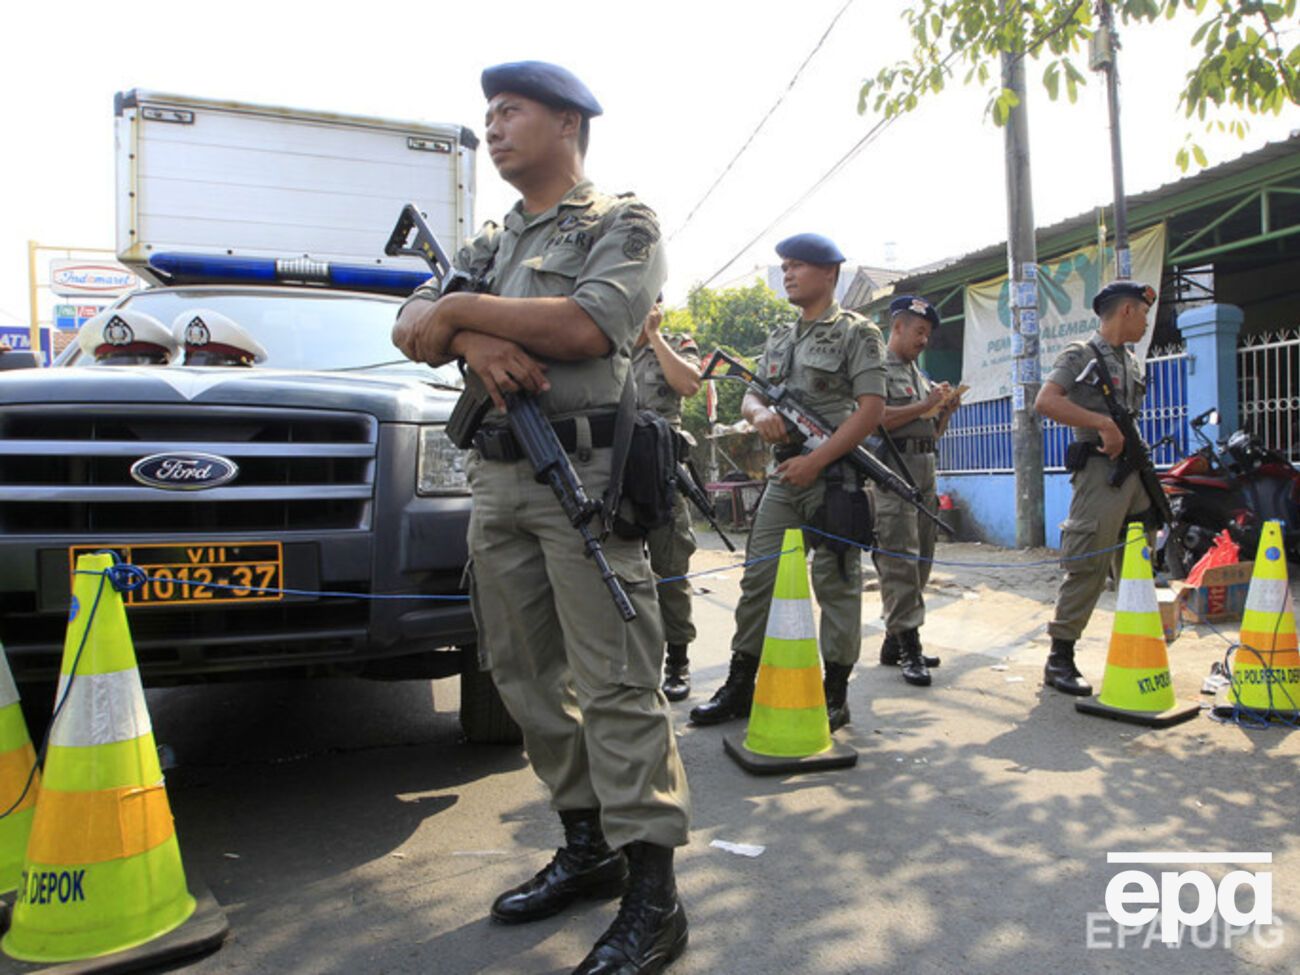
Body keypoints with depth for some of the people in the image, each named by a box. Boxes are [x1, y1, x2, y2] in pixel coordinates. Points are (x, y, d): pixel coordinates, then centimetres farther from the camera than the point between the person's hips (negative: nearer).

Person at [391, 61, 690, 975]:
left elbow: (591, 324, -14)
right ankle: (588, 844, 23)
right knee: (527, 676, 9)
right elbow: (411, 326, 13)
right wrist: (473, 340, -10)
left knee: (614, 684, -8)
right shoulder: (492, 242, 24)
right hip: (496, 478, 7)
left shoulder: (622, 221, 5)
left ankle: (652, 893, 0)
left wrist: (462, 309, -6)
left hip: (583, 475, -7)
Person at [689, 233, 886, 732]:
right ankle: (740, 686, 15)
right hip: (785, 475, 6)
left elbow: (872, 409, -11)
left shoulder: (857, 333, -2)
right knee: (758, 577, 5)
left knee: (836, 584, 0)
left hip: (836, 474, -6)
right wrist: (759, 412, -7)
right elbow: (751, 395, 18)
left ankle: (835, 694, 12)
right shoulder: (778, 338, 19)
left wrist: (816, 461, -18)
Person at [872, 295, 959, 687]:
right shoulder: (878, 367, -1)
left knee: (920, 561, 8)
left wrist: (945, 411, 6)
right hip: (893, 470, -9)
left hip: (925, 471, 9)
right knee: (899, 562, -10)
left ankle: (895, 640, 16)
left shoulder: (920, 376, 23)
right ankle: (909, 648, -10)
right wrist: (924, 406, -12)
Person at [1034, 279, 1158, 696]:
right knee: (1089, 567, -10)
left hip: (1134, 469, 9)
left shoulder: (1130, 360, 20)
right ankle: (1059, 659, -2)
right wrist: (1103, 423, -24)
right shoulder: (1081, 354, -5)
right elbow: (1045, 401, -20)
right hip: (1101, 471, -8)